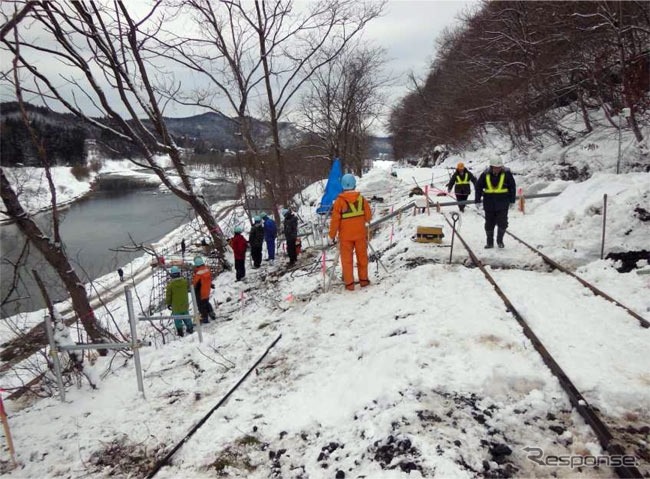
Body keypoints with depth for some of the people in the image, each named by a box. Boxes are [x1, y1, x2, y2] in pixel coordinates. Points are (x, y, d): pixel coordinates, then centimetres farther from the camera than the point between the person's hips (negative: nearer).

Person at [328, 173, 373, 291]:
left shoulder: (339, 201, -10)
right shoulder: (361, 198, -3)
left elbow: (335, 220, -10)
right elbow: (368, 217, 1)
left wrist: (332, 236, -1)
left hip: (345, 236, -2)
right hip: (360, 234, 2)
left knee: (347, 259, 7)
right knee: (362, 257, 14)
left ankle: (349, 283, 9)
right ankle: (363, 279, 22)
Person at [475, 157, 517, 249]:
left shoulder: (506, 173, -5)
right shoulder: (485, 174, -4)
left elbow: (512, 187, 4)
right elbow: (478, 187, 6)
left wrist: (512, 200, 4)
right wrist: (478, 200, 5)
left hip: (503, 203, -1)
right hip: (489, 204, 1)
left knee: (502, 223, -4)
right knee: (489, 224, 9)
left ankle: (500, 241, 16)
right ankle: (489, 242, 22)